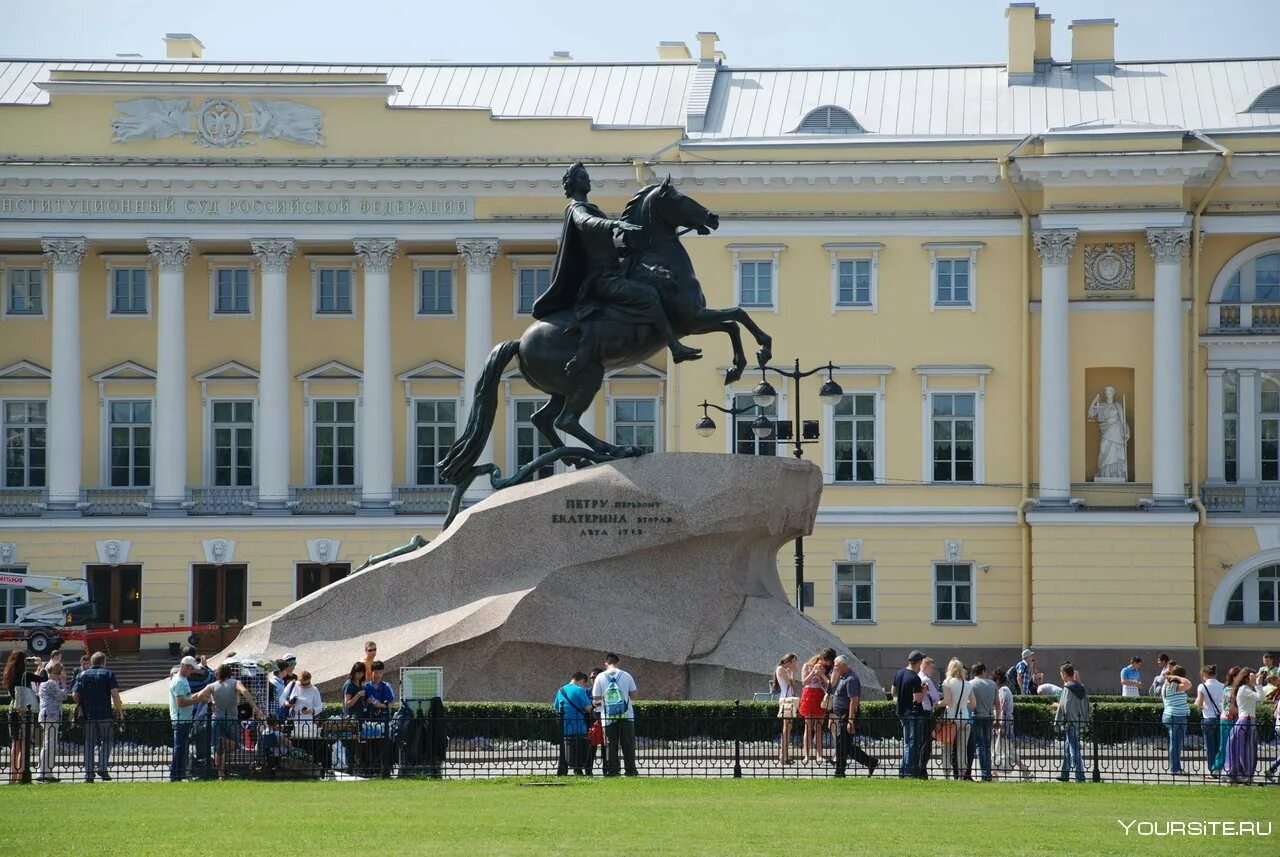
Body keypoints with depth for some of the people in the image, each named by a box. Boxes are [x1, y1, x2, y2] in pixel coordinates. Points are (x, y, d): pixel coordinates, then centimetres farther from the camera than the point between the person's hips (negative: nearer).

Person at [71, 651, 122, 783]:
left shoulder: (82, 675, 9)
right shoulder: (108, 674, 2)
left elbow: (75, 694, 1)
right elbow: (114, 693, -8)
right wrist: (119, 711, 0)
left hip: (87, 716, 2)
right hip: (105, 715, -2)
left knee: (89, 744, 6)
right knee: (106, 741, 11)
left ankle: (89, 773, 3)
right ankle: (102, 768, -5)